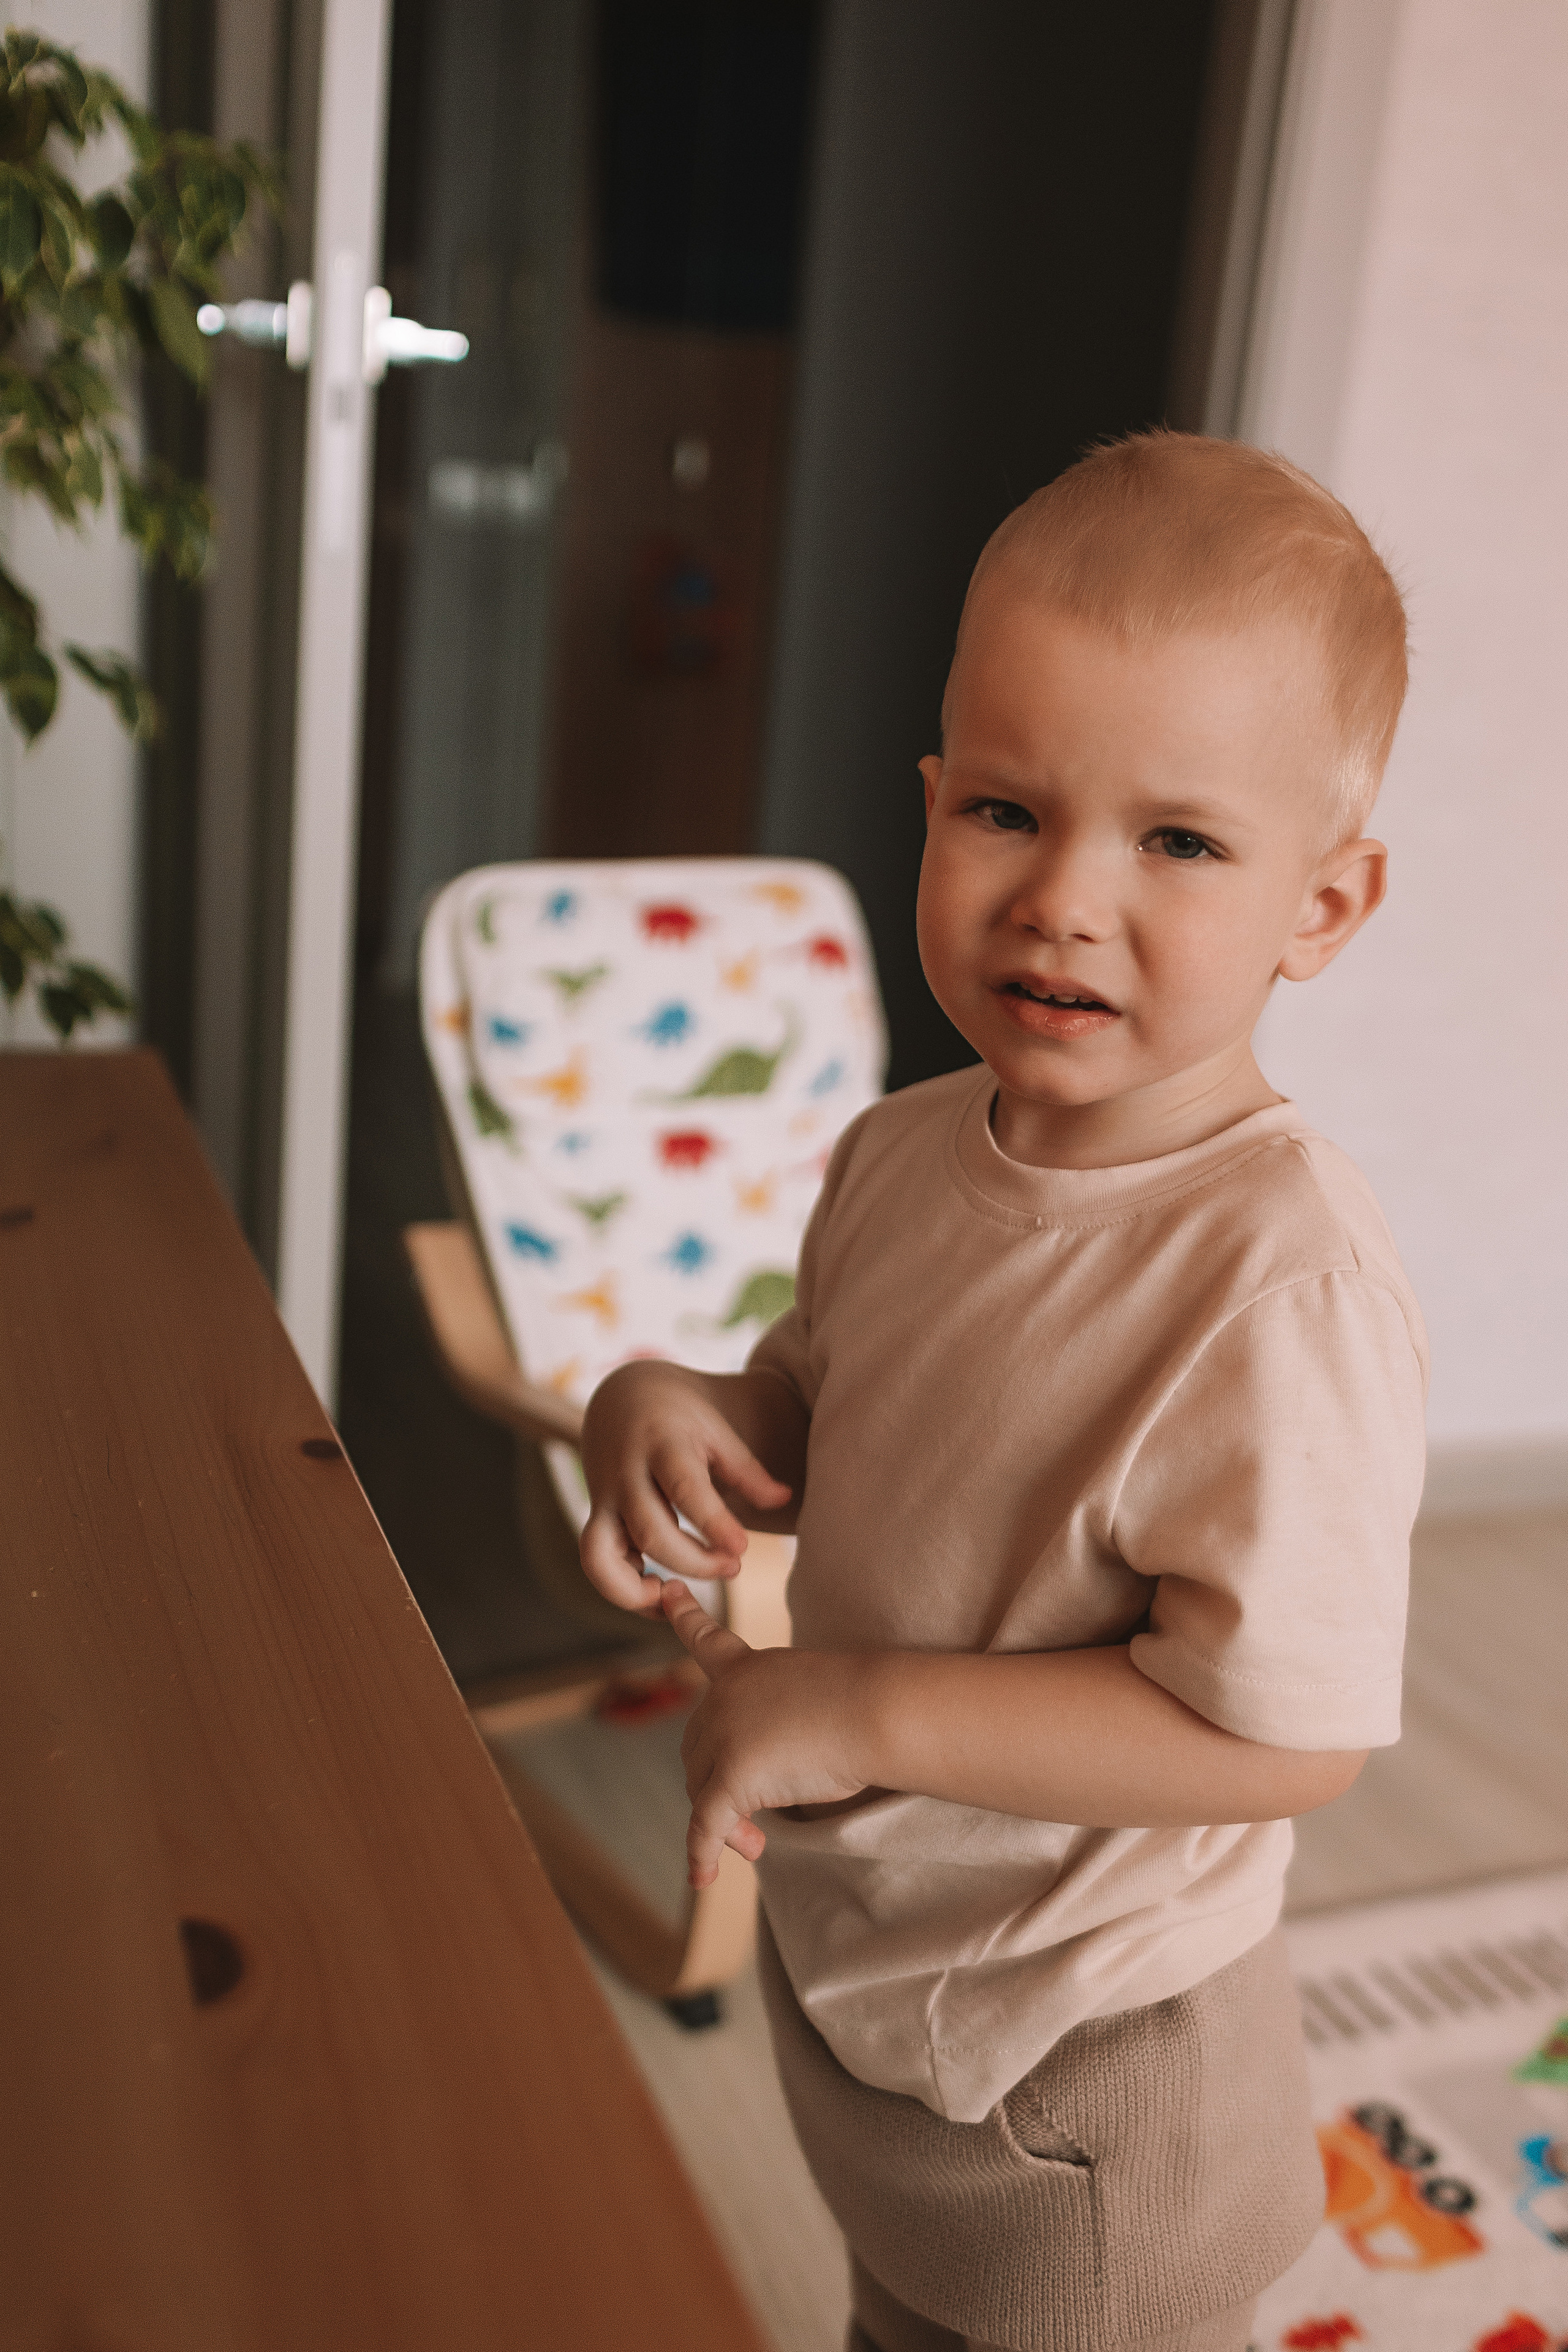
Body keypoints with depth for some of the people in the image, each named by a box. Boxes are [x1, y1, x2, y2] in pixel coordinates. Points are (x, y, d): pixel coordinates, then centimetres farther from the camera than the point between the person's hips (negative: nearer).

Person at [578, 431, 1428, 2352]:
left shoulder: (1284, 1277, -33)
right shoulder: (902, 1154, -8)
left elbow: (1283, 1725, -32)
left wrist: (862, 1712, -30)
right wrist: (667, 1409, -14)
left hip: (1084, 2090, -6)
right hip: (846, 1973, 7)